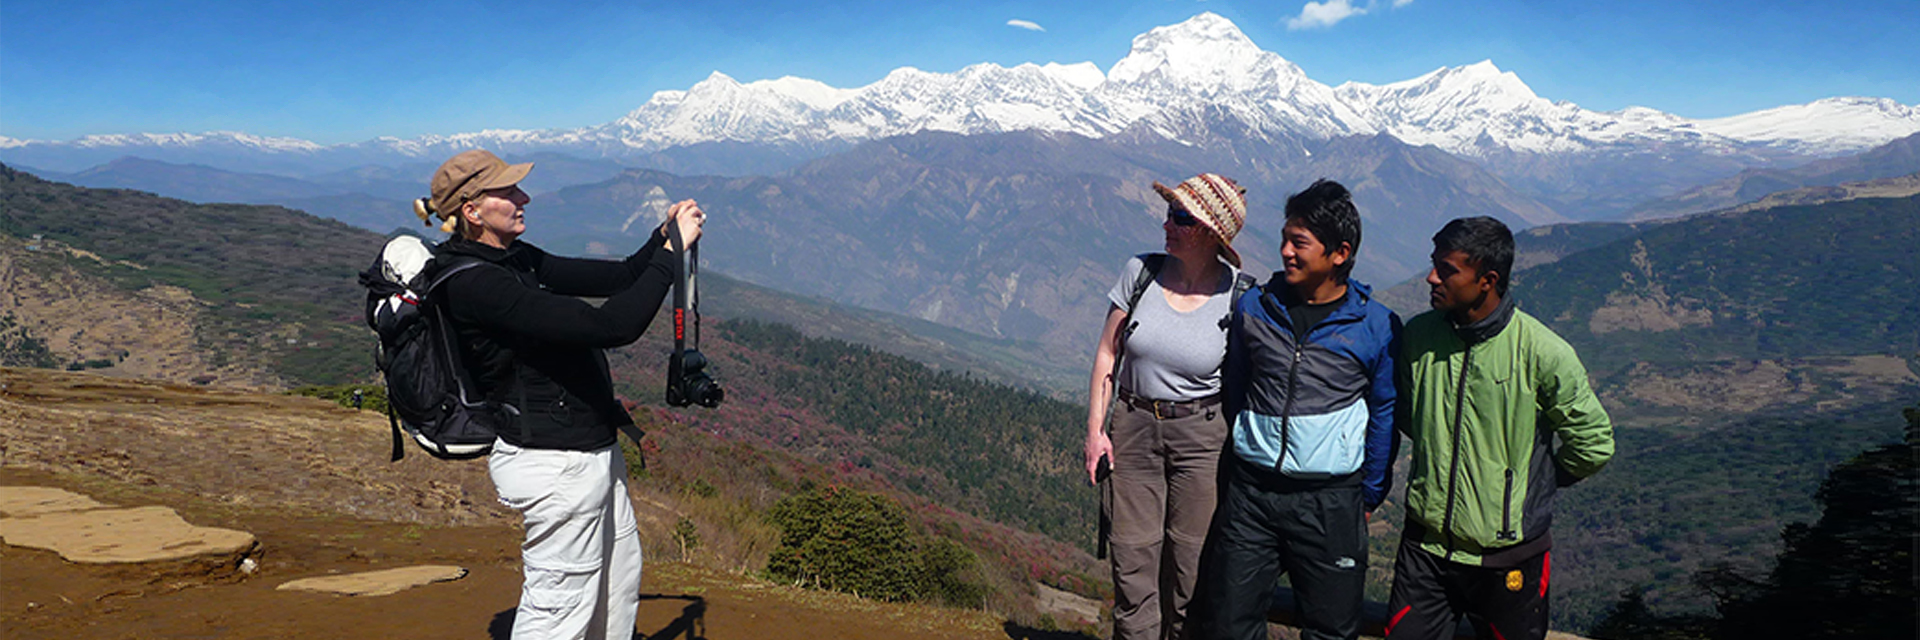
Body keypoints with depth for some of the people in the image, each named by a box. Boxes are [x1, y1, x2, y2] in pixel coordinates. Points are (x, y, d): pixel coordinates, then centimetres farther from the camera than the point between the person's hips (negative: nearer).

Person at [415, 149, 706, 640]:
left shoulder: (515, 259, 7)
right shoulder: (475, 284, -24)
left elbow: (616, 278, 9)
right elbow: (610, 326, -31)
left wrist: (664, 234, -7)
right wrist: (673, 249, -25)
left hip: (593, 449, 10)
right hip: (555, 465, -10)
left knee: (619, 580, 23)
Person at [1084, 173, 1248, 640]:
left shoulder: (1239, 297, -9)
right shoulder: (1140, 272, -4)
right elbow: (1107, 353, 4)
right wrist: (1095, 429, 0)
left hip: (1203, 435, -2)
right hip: (1134, 427, 2)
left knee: (1192, 558, 4)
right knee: (1132, 555, 4)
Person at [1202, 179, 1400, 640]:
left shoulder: (1377, 326, -3)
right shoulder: (1253, 308, 3)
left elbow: (1385, 416, 6)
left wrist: (1369, 497, 8)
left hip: (1330, 502, -2)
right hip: (1250, 492, 2)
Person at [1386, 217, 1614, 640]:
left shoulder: (1542, 353, -15)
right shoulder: (1418, 334, -4)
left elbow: (1593, 445, -3)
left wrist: (1535, 483, 7)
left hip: (1507, 556, -3)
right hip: (1424, 546, 3)